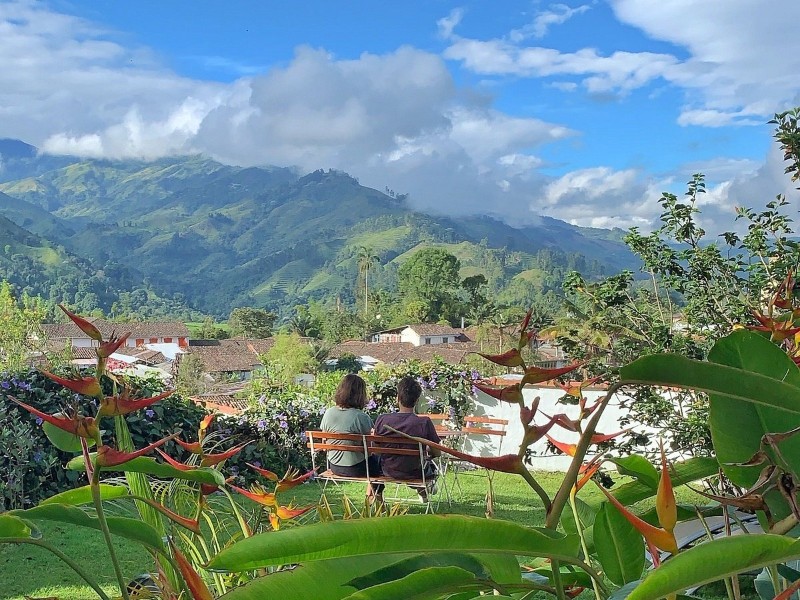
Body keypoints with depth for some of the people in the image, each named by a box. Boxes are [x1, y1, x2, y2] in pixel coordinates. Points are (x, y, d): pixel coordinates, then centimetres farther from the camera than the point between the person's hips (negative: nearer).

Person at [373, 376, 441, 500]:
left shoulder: (382, 420, -18)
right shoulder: (424, 423, -24)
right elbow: (437, 453, -12)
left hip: (389, 471, 2)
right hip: (415, 473, -2)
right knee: (431, 465, 34)